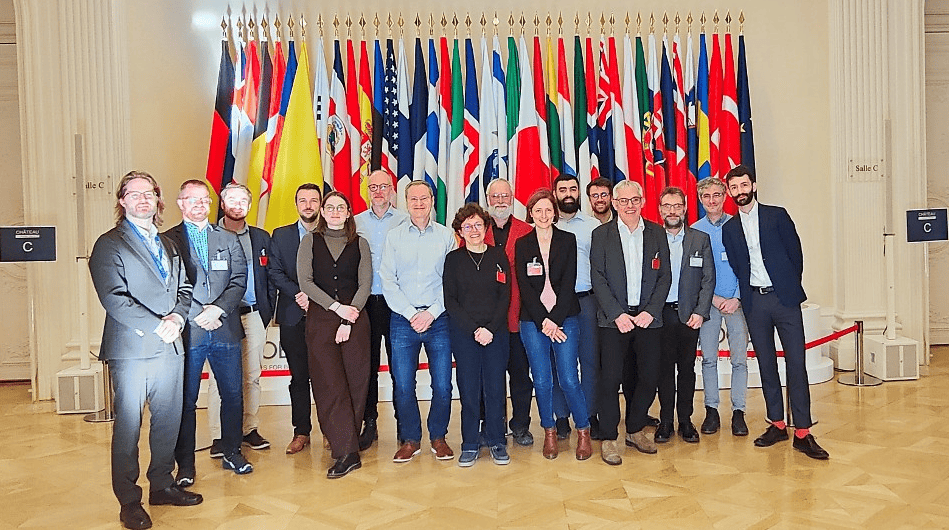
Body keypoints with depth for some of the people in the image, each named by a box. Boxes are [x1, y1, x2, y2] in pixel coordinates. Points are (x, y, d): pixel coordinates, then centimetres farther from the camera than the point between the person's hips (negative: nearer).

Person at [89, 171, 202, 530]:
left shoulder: (168, 245, 18)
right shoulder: (109, 245, -3)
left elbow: (184, 289, 16)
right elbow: (113, 298, -13)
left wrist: (177, 317, -5)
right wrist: (157, 327, -17)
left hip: (170, 347, 6)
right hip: (131, 349, -6)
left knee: (168, 420, 11)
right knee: (128, 426, 1)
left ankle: (162, 485, 27)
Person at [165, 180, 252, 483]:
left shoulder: (229, 240, 14)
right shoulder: (168, 241, 4)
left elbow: (239, 281, 5)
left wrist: (218, 308, -11)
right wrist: (199, 314, -13)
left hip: (225, 330, 3)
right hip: (188, 330, -3)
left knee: (233, 395, 8)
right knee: (185, 400, 2)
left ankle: (232, 453, 23)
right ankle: (185, 464, 11)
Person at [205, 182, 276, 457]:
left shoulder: (261, 237, 14)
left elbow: (270, 278, 15)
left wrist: (268, 311, 6)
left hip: (254, 315, 4)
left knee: (252, 375, 7)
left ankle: (250, 429, 17)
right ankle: (218, 436, 2)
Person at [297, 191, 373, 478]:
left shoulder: (359, 244, 10)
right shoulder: (310, 241, 9)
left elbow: (365, 284, 2)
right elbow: (305, 281, -1)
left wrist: (348, 321, -9)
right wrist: (338, 308, -10)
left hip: (355, 318, 1)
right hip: (320, 318, -1)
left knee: (356, 381, 0)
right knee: (329, 384, -7)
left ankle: (345, 440, 15)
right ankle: (347, 452, -7)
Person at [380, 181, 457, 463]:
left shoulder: (446, 236, 6)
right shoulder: (393, 236, 7)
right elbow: (388, 281, 2)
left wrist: (431, 313, -9)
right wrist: (411, 313, -8)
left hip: (438, 320, 0)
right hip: (403, 320, 0)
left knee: (442, 385, 0)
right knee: (403, 385, 0)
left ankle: (438, 437, 19)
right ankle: (410, 439, 17)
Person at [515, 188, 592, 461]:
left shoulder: (567, 241, 6)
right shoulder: (522, 245, 7)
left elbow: (568, 283, -1)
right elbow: (524, 287, 1)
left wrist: (555, 319, -10)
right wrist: (543, 320, -9)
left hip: (564, 318, -1)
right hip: (533, 321, 1)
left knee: (569, 379, -6)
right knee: (542, 380, 2)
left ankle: (583, 431, 11)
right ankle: (549, 432, 18)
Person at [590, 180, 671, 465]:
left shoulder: (656, 233, 8)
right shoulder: (601, 235, 2)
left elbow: (665, 276, 5)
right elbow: (597, 279, -2)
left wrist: (650, 311, -7)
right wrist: (617, 314, -11)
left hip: (648, 317, 2)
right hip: (614, 319, -2)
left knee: (649, 377, 5)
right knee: (610, 379, -4)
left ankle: (635, 430, 25)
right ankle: (608, 439, 8)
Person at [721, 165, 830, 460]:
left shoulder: (776, 215, 3)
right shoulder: (729, 228, 10)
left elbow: (795, 253, 3)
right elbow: (736, 268, 11)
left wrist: (790, 288, 3)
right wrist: (743, 296, 4)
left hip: (784, 297, -3)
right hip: (754, 301, 3)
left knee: (796, 363, -5)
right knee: (766, 364, 7)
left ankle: (802, 432, -2)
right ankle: (777, 424, 18)